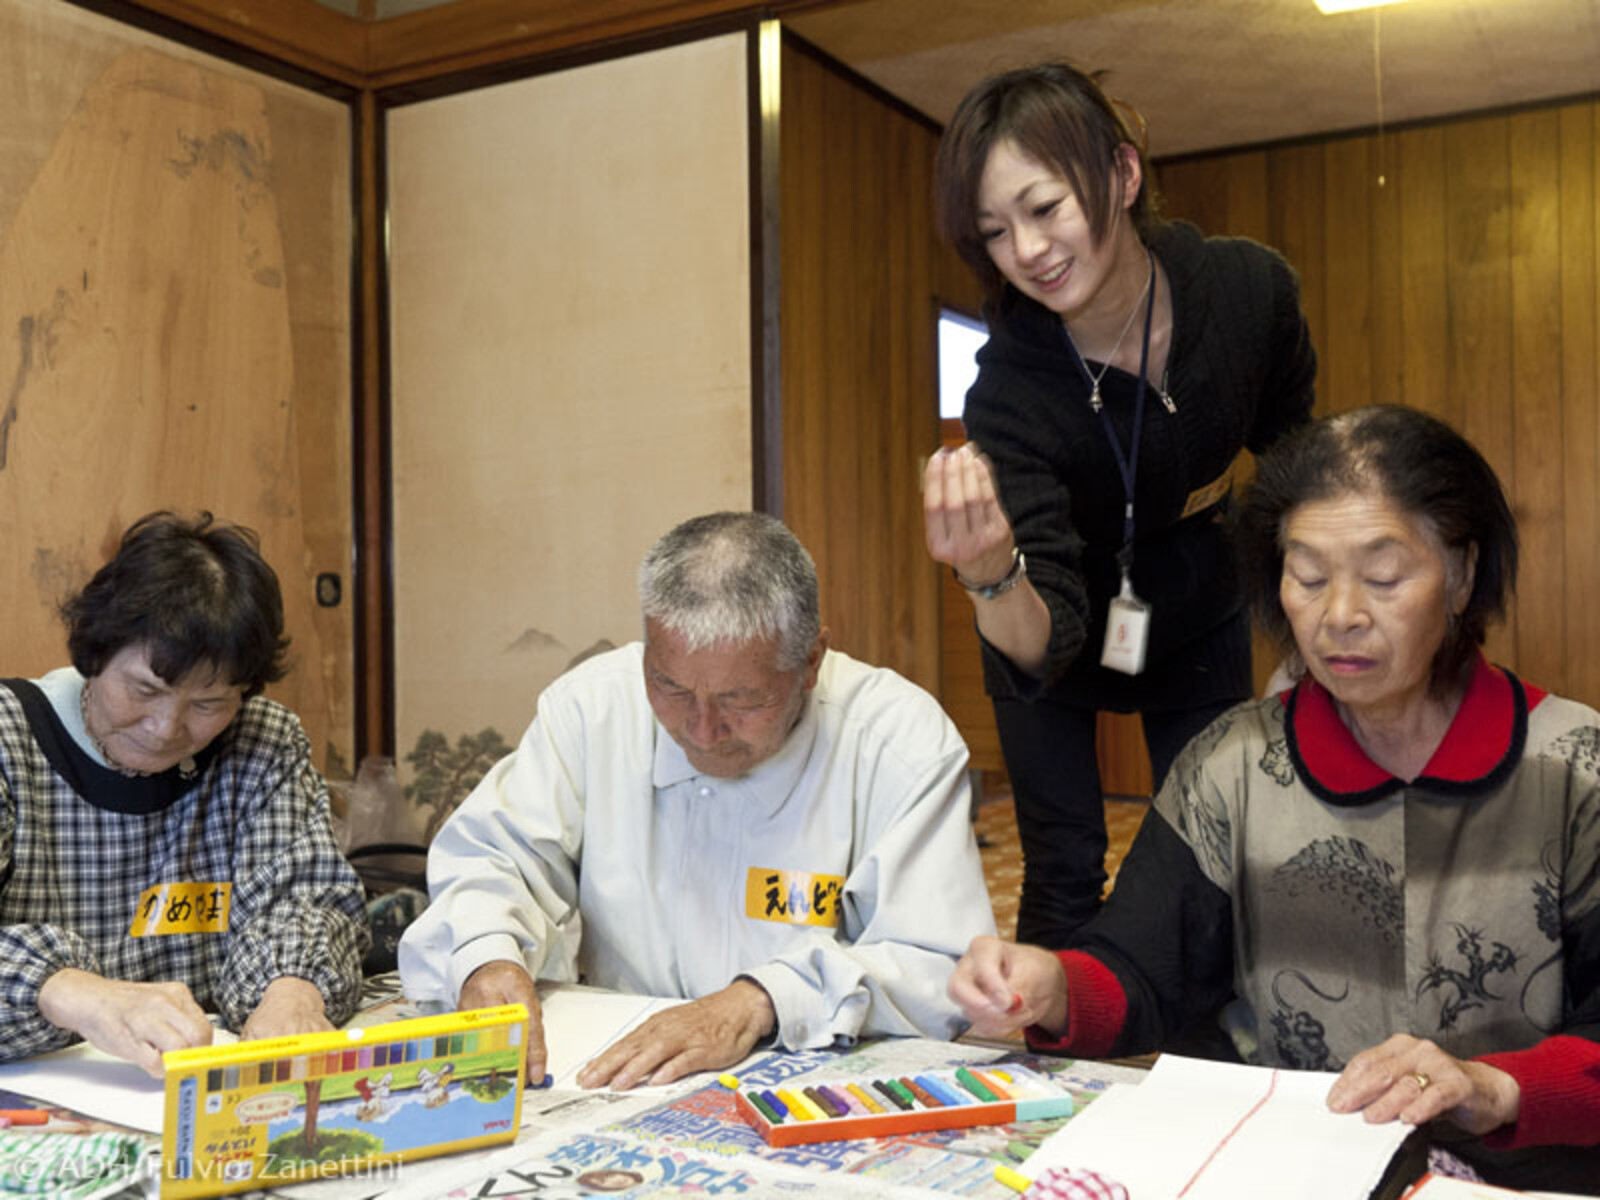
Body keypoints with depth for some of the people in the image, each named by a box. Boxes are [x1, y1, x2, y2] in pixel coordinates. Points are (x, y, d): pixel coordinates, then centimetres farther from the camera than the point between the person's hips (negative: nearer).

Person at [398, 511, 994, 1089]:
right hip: (610, 1079, 3)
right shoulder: (592, 703, -3)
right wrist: (486, 958, -16)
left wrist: (760, 1002, -24)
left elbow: (941, 970, -14)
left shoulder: (902, 739, -12)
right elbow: (488, 855, 4)